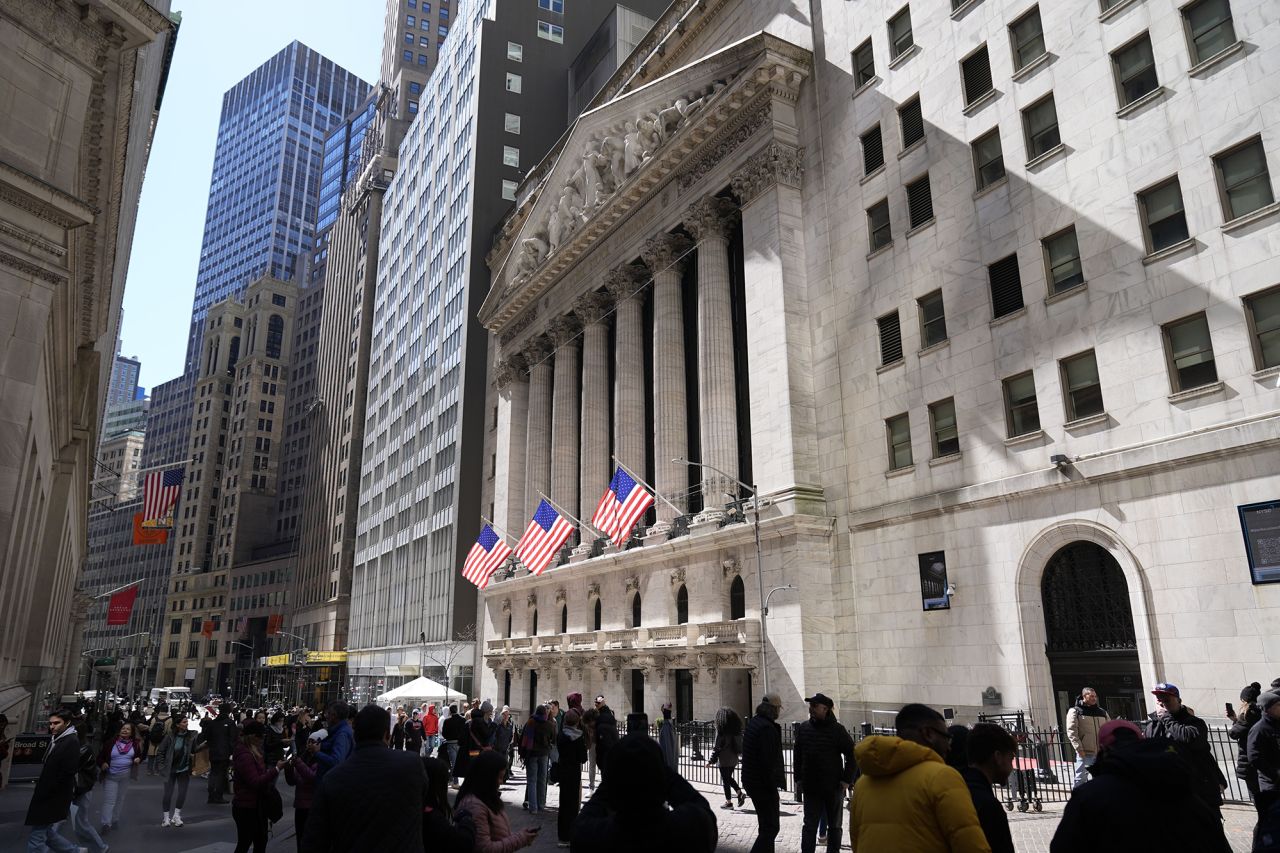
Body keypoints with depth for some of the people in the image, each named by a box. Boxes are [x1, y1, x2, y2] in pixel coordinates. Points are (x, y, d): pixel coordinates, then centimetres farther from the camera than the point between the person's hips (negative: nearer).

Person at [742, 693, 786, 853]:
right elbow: (768, 762, -23)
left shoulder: (753, 722, 10)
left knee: (766, 824, 22)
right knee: (771, 827, -4)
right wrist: (773, 789, -18)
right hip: (763, 784, -10)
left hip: (751, 780, 10)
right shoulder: (767, 728, -21)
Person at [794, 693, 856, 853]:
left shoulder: (838, 730, -10)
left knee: (834, 826, 14)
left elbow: (852, 755, -5)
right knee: (809, 825, 3)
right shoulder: (803, 728, 0)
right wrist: (799, 777, 7)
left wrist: (847, 780, -9)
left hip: (834, 787, -2)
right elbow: (797, 755, 10)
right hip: (811, 787, 2)